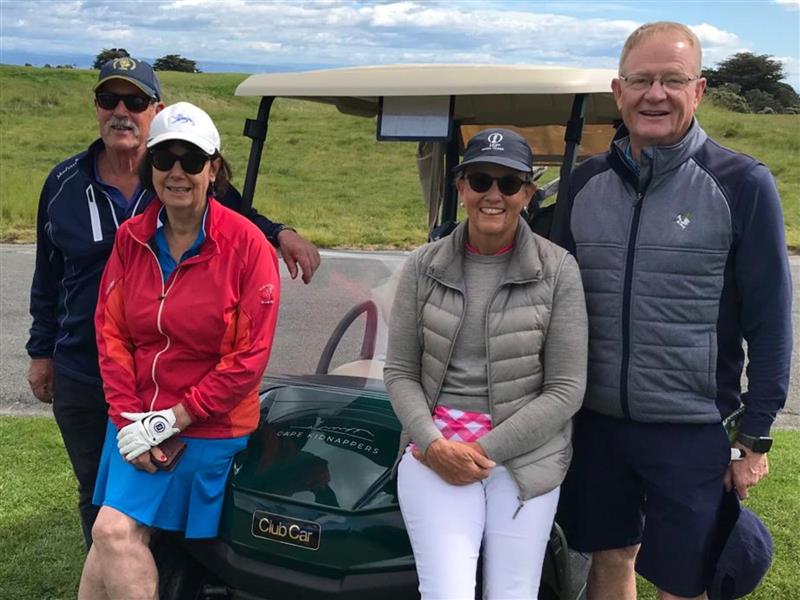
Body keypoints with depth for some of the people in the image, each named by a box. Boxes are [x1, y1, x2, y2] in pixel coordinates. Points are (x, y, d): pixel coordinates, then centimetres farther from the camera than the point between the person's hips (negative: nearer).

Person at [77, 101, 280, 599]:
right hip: (137, 423, 4)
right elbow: (111, 333, 3)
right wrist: (128, 419, -7)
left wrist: (174, 418, -14)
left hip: (208, 430, -4)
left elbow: (250, 356, -14)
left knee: (116, 535, -6)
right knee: (114, 535, -4)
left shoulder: (246, 243, -12)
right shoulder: (131, 239, 2)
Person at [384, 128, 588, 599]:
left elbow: (566, 390, -5)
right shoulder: (425, 266, 3)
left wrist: (485, 450, -10)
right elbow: (399, 374, 4)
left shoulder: (558, 270, -4)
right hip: (435, 449, 1)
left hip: (525, 455, 0)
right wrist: (432, 444, -11)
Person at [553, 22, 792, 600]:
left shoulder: (743, 184, -8)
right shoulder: (586, 182, 3)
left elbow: (769, 322, -6)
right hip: (596, 422, 4)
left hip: (693, 432, -3)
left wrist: (757, 437, -6)